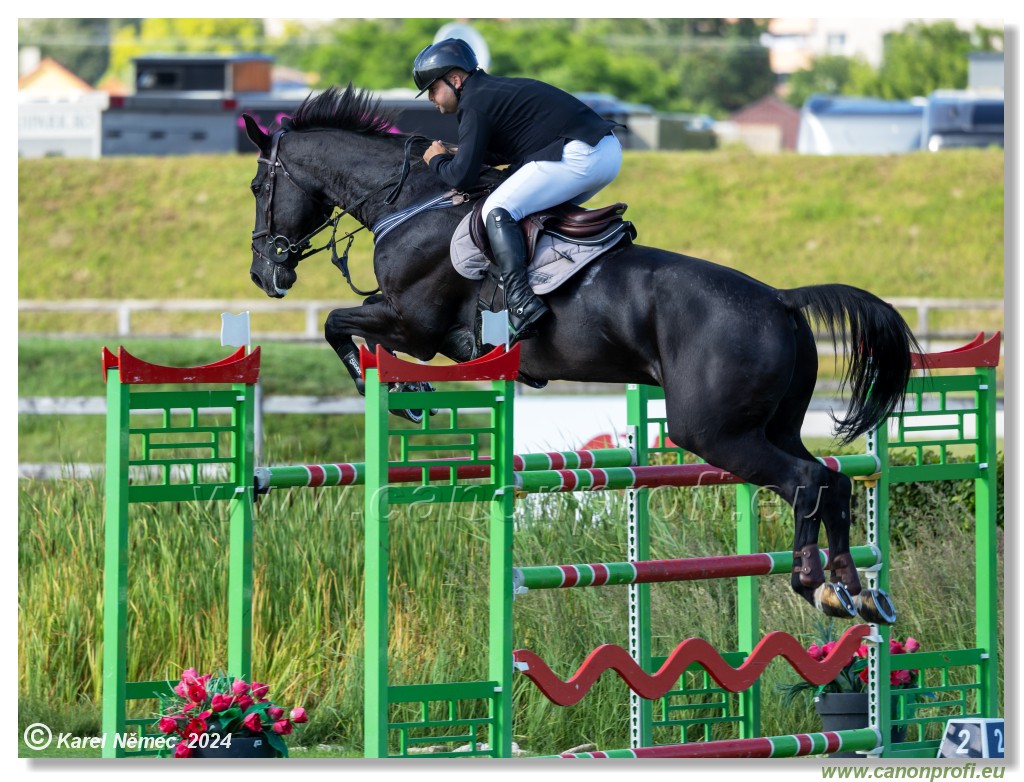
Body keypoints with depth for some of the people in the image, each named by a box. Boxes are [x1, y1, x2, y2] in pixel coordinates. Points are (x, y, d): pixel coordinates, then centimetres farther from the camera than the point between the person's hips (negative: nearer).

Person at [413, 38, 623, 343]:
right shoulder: (497, 89, 24)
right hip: (610, 150, 10)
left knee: (497, 210, -12)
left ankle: (522, 303, -24)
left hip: (579, 156, -10)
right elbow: (513, 145, 37)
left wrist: (437, 160, 11)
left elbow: (461, 176, -10)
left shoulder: (475, 104, -5)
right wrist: (461, 154, 25)